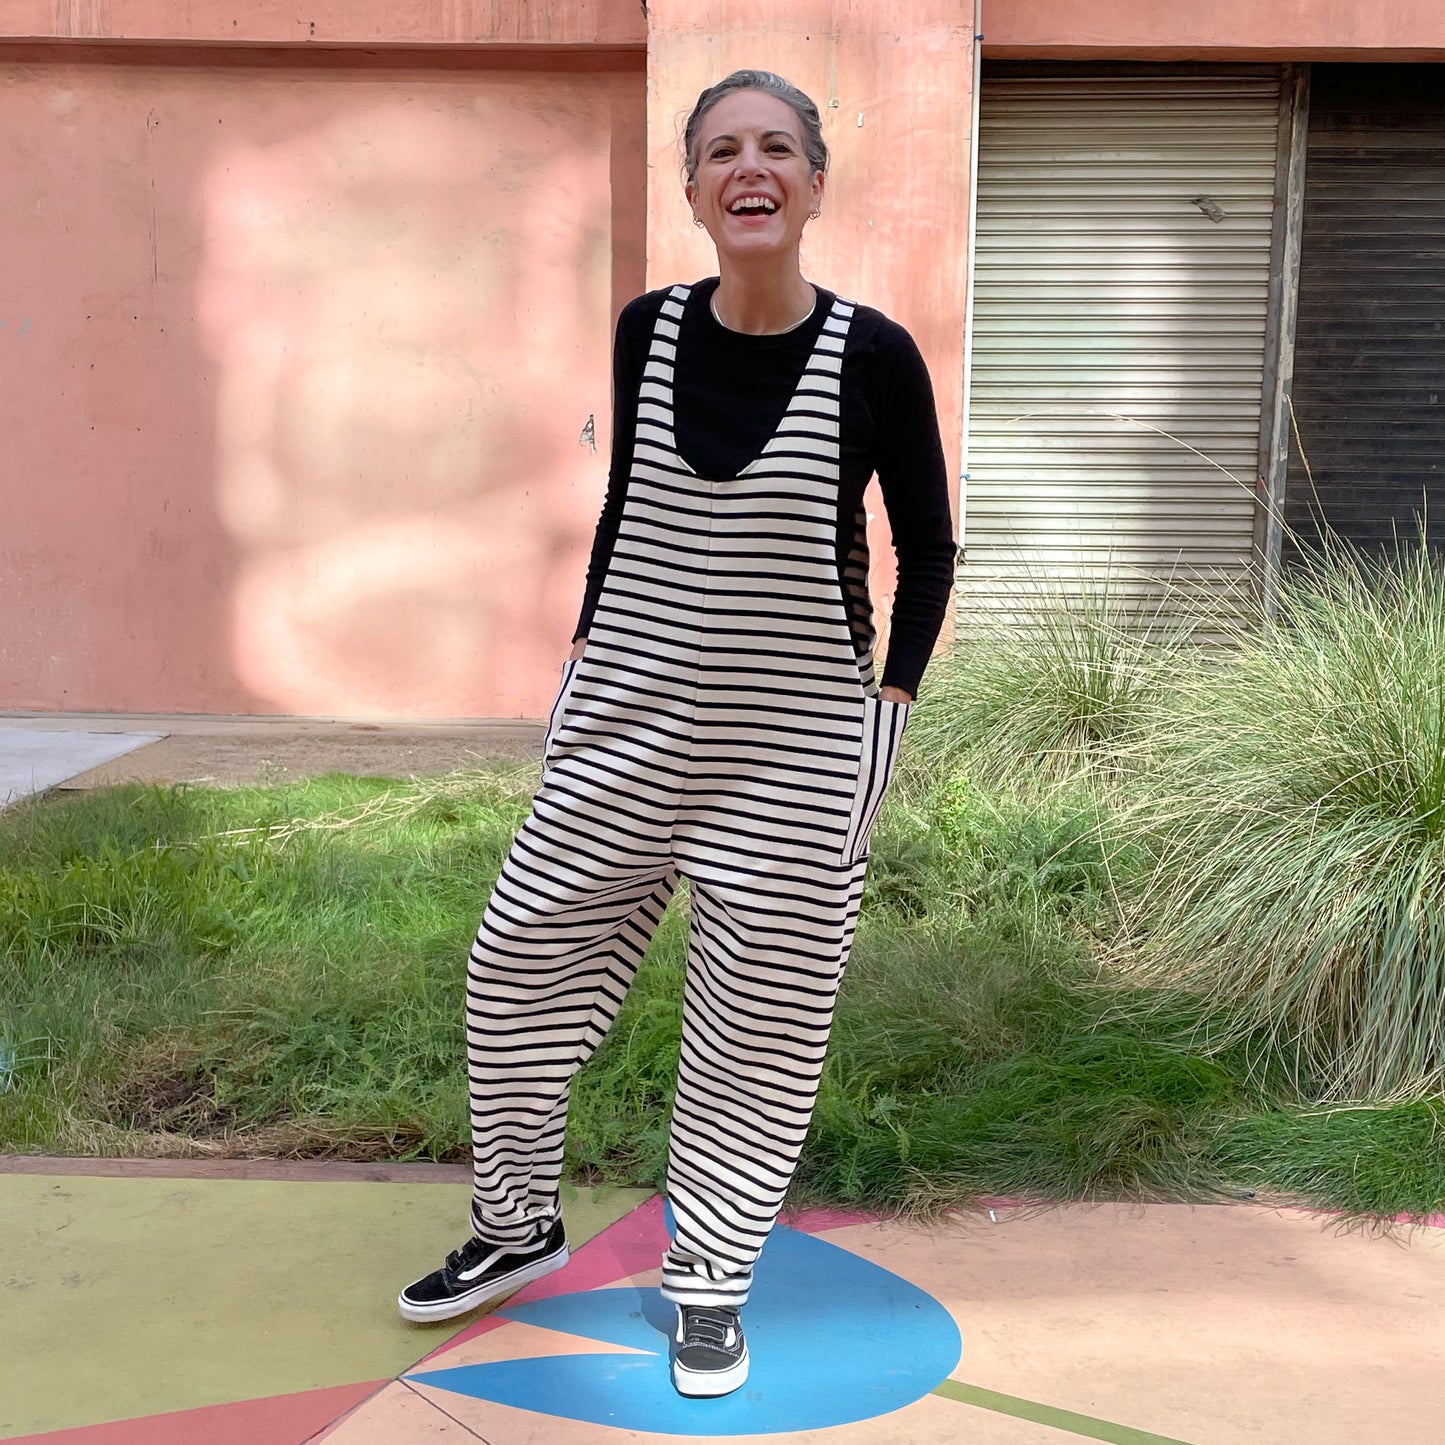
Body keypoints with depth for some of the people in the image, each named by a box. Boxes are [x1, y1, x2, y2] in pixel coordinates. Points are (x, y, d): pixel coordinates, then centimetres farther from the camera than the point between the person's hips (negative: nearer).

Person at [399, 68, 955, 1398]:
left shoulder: (872, 356, -9)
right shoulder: (649, 331, 1)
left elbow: (928, 550, 0)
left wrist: (892, 698, -6)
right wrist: (585, 650, 10)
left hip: (794, 744, -3)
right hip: (629, 720, 4)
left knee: (760, 1013, 6)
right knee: (520, 963, 9)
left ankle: (711, 1286, 28)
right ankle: (518, 1228, 33)